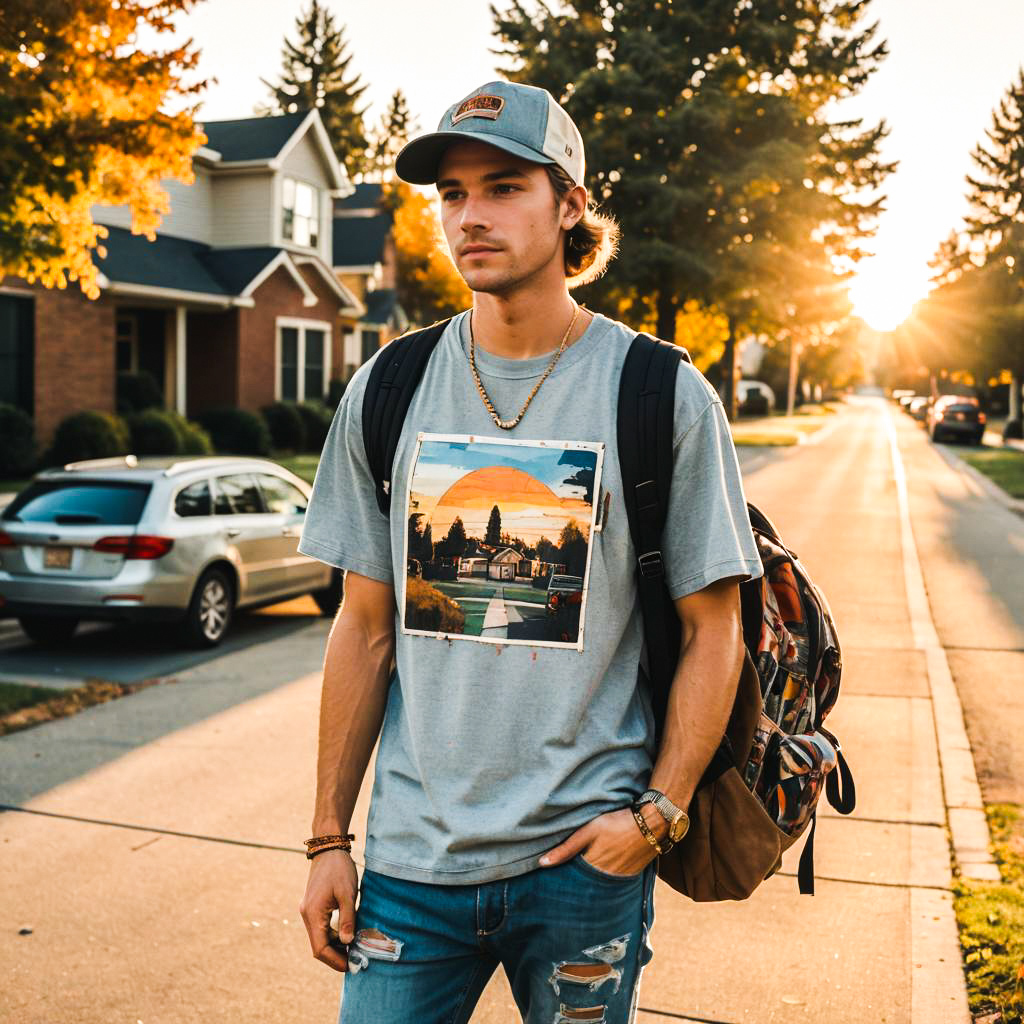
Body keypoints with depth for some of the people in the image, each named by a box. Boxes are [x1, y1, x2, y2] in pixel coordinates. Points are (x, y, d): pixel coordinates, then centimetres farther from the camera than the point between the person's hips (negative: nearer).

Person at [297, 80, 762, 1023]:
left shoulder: (664, 396, -5)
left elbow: (713, 628, -1)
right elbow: (366, 627, 6)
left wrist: (657, 811, -10)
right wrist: (329, 837, 5)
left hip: (586, 850, -2)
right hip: (414, 849, 2)